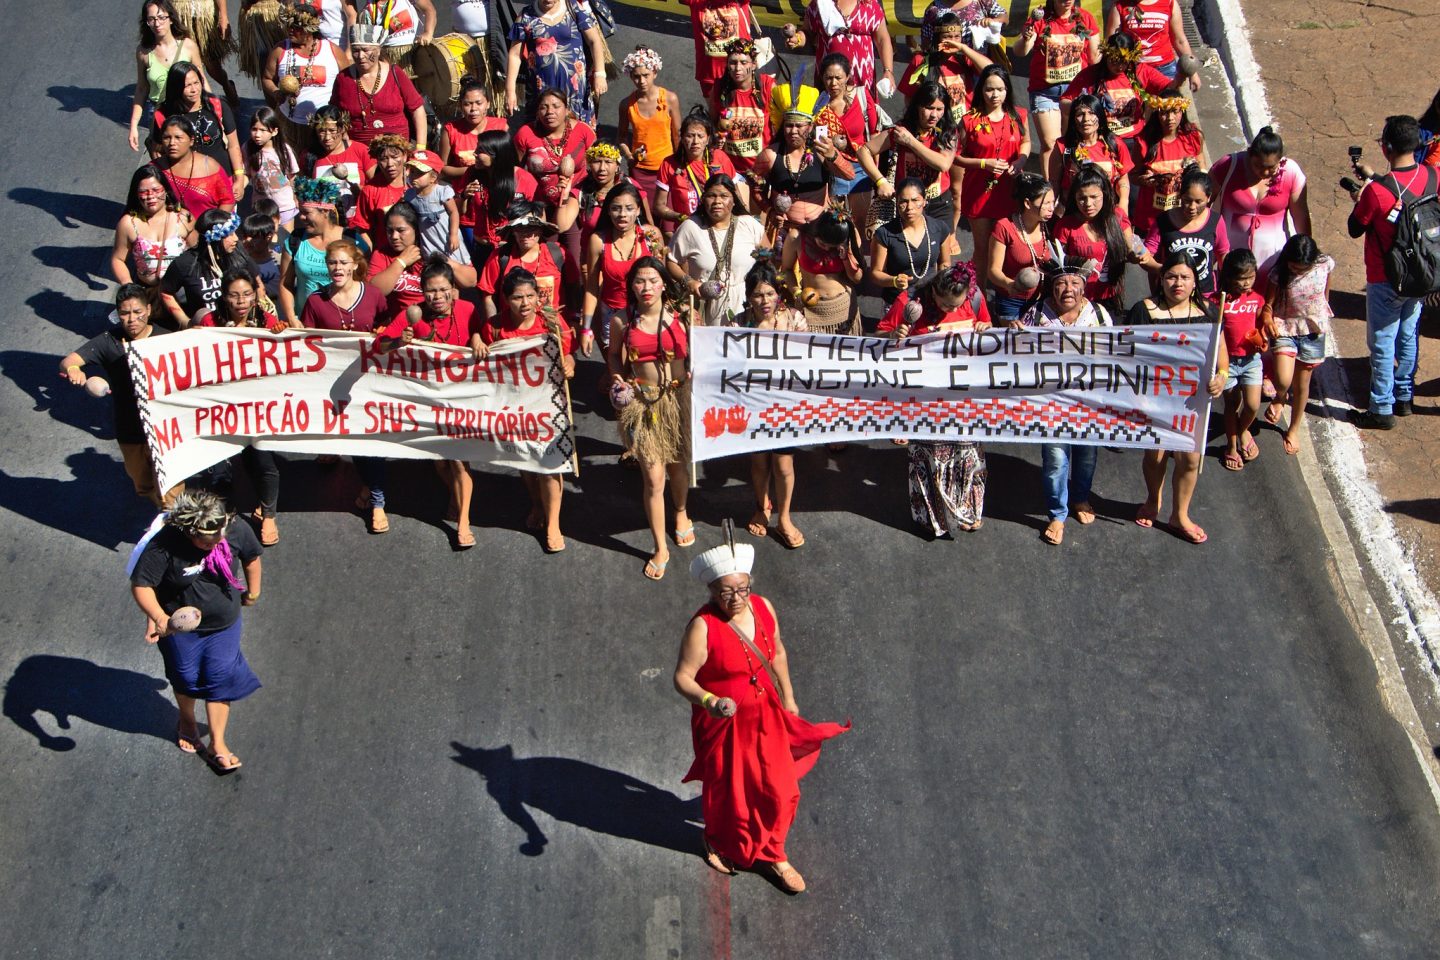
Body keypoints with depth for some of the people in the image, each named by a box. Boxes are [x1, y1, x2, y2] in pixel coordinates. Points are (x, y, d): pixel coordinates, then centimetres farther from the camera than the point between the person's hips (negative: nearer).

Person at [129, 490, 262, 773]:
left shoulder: (236, 531, -22)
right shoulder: (164, 546, -33)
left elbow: (251, 557, 0)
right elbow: (141, 585, -29)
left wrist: (253, 592, 13)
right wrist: (157, 617, -46)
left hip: (224, 625, 2)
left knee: (220, 680, 6)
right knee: (186, 679, 20)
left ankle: (218, 744, 23)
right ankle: (187, 721, 52)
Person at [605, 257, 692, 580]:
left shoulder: (680, 315, -7)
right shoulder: (621, 320, -5)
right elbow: (614, 353, 9)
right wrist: (617, 378, -5)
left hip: (678, 398, 1)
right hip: (641, 401, -1)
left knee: (677, 465, 19)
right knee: (653, 478, 0)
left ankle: (681, 513, 53)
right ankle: (660, 549, 14)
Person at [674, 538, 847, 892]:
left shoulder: (763, 607, -9)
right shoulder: (702, 627, -27)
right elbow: (682, 678, -23)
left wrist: (788, 697, 14)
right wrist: (710, 701, -41)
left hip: (765, 716, 5)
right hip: (723, 721, -5)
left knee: (778, 788, 13)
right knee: (727, 789, 18)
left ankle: (772, 853, 38)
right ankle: (720, 845, 49)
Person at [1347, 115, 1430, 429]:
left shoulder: (1377, 191, -27)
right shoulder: (1431, 176, -8)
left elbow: (1355, 229, -11)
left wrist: (1359, 200, 5)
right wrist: (1374, 179, 16)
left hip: (1385, 280, -6)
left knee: (1382, 344, 7)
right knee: (1408, 336, 21)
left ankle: (1382, 409, 15)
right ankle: (1404, 397, 35)